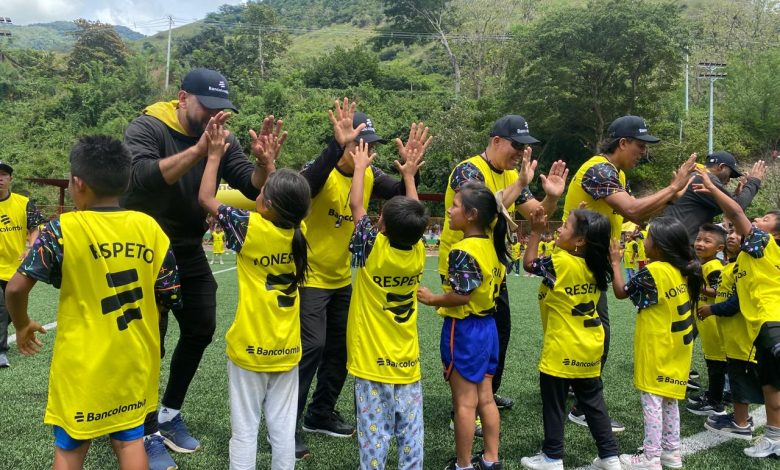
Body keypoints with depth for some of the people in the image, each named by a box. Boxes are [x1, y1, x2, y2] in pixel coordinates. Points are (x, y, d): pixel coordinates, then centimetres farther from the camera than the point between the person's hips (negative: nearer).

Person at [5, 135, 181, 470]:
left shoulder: (63, 229, -13)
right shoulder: (149, 227, -4)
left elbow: (16, 288, -15)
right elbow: (168, 297, -1)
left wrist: (23, 325, 4)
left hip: (84, 364, -3)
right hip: (134, 361, 3)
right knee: (130, 440, 17)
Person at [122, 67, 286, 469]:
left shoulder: (222, 139, -3)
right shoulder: (147, 128, -17)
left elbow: (255, 188, -9)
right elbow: (141, 178, -36)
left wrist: (265, 164, -30)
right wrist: (198, 150, -46)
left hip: (189, 251, 6)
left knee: (201, 330, 10)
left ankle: (170, 413, 30)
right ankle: (149, 433, 13)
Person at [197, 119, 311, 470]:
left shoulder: (251, 228, -16)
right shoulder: (299, 231, -4)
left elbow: (205, 198, -7)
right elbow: (288, 198, 17)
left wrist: (215, 155, 1)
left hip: (249, 348, -4)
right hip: (286, 350, 4)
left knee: (245, 429, 6)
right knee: (283, 428, 12)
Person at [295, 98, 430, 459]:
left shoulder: (370, 175, -2)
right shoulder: (321, 171, -21)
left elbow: (403, 196, -7)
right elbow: (305, 185, -44)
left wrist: (409, 166, -24)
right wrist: (337, 145, -53)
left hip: (341, 278, 7)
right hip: (309, 277, -7)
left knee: (341, 346, 14)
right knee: (311, 347, -10)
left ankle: (320, 414, 31)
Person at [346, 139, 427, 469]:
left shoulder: (373, 251, -14)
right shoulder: (418, 254, -3)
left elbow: (356, 205, -5)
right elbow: (413, 219, 14)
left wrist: (360, 166, 8)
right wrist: (409, 175, 24)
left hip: (372, 362, -3)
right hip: (407, 363, 4)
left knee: (375, 435, 3)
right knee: (411, 434, 10)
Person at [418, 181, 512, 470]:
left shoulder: (463, 251, -21)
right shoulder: (492, 244, 3)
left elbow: (462, 295, -24)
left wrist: (431, 299, -12)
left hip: (464, 329, -9)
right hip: (487, 326, 9)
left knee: (464, 402, 2)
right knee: (485, 398, 16)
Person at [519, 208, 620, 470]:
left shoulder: (561, 262, -19)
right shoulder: (595, 266, 0)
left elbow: (529, 264, -6)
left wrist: (536, 233, -2)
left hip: (561, 349, -7)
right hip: (590, 347, 7)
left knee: (554, 404, 7)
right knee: (593, 403, 17)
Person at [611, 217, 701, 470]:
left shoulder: (652, 271, -18)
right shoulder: (683, 271, 2)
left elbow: (621, 291, -6)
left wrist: (615, 262, 3)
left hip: (656, 347, -8)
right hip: (676, 347, 8)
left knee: (652, 400, 0)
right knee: (668, 399, 18)